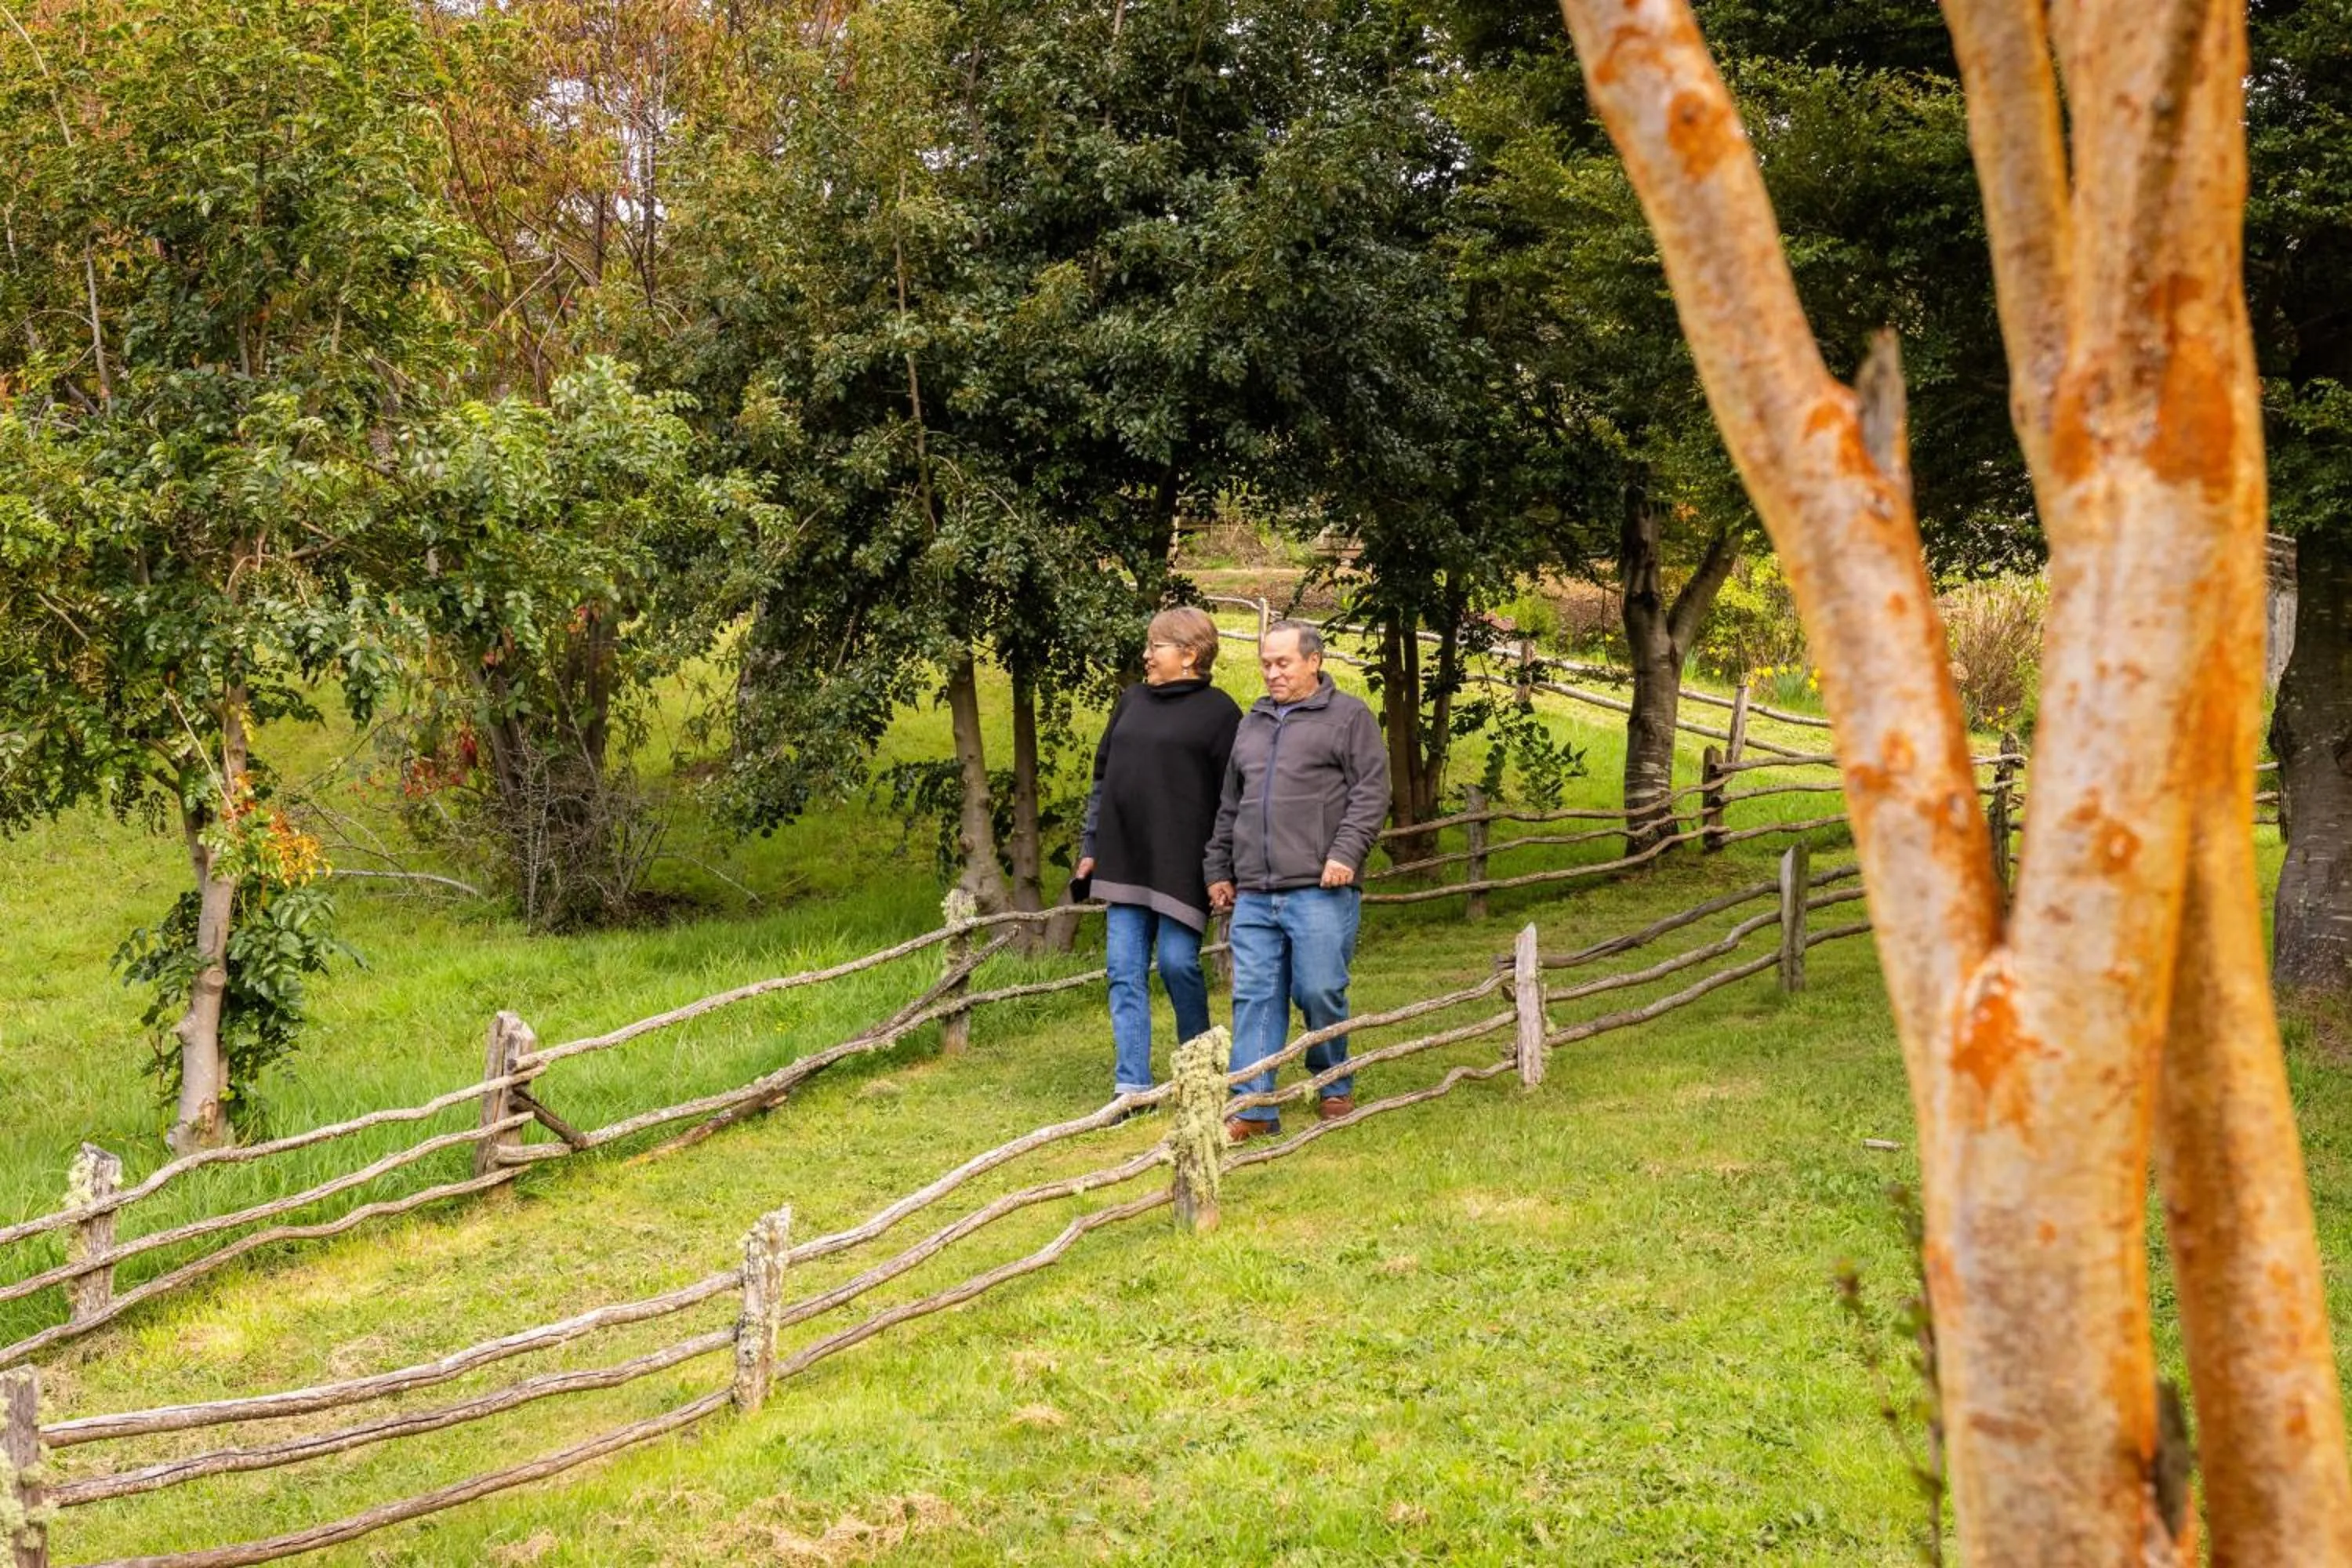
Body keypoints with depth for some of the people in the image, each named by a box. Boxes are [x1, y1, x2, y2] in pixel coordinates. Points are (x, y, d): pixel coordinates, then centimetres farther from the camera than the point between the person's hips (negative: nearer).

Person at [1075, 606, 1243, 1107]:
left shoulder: (1218, 711, -4)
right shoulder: (1132, 701, 14)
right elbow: (1102, 778, 19)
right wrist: (1090, 848, 14)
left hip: (1182, 863, -6)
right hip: (1125, 860, 6)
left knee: (1178, 963, -4)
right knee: (1125, 972, 2)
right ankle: (1131, 1084, 4)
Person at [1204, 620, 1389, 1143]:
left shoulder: (1349, 717, 4)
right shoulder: (1252, 723, 22)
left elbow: (1371, 793, -4)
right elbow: (1229, 805, 28)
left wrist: (1345, 853, -15)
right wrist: (1219, 870, 22)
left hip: (1320, 890, -5)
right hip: (1254, 894, 5)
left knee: (1320, 992, -4)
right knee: (1255, 997, 0)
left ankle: (1334, 1087, 18)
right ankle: (1253, 1109, 0)